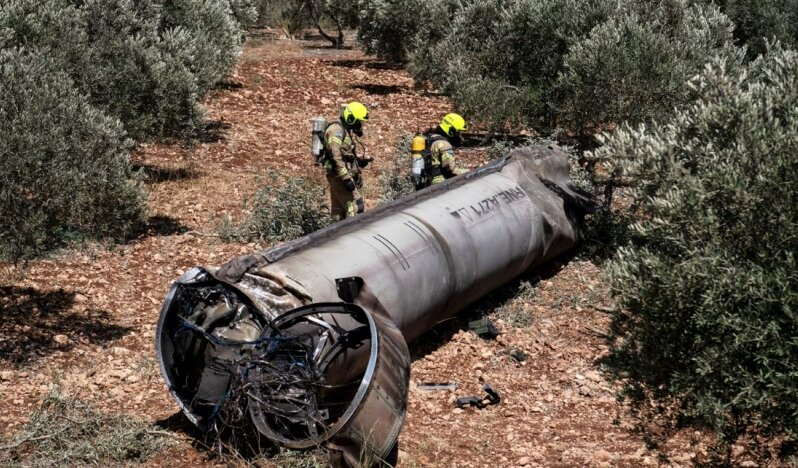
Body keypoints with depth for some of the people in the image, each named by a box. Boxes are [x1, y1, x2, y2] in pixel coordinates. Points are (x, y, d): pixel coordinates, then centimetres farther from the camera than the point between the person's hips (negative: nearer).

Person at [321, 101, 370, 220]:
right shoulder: (336, 130, -15)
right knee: (356, 206, -15)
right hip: (339, 175, -10)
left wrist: (358, 161, 9)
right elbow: (336, 157, -23)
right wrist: (346, 178, -26)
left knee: (339, 209, 12)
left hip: (342, 176, 10)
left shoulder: (346, 130, 17)